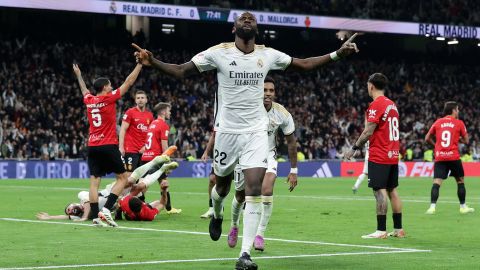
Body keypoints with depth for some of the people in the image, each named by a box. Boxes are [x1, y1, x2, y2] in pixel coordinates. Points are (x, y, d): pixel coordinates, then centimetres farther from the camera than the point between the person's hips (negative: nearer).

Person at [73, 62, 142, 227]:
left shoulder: (89, 100, 9)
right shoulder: (109, 98, -5)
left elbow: (84, 89, 32)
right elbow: (128, 82, -2)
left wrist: (78, 75, 50)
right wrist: (140, 64, 6)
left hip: (92, 147, 5)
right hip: (108, 146, -5)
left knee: (94, 181, 1)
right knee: (123, 178, 4)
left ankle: (95, 215, -5)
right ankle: (107, 209, -11)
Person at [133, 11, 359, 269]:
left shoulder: (268, 55, 2)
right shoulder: (219, 52, -6)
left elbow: (304, 64, 14)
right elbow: (181, 71, -5)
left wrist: (337, 54, 5)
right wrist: (152, 62, -22)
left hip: (256, 133, 1)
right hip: (227, 130, -1)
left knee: (254, 188, -14)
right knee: (223, 184, 16)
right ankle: (217, 215, 54)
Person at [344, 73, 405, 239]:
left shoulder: (376, 105, -11)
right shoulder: (392, 104, 15)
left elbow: (368, 132, -15)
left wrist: (354, 148, -7)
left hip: (379, 156, -8)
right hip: (393, 155, 8)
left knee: (380, 191, -9)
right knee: (392, 190, 10)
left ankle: (381, 230, -12)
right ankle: (398, 229, 11)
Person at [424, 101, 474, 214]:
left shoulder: (438, 122, 8)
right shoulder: (459, 123, 2)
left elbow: (427, 138, 11)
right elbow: (466, 141, 5)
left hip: (439, 157, 2)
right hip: (454, 157, -2)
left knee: (436, 183, -5)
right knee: (460, 181, 15)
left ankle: (432, 206, -21)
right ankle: (463, 206, 21)